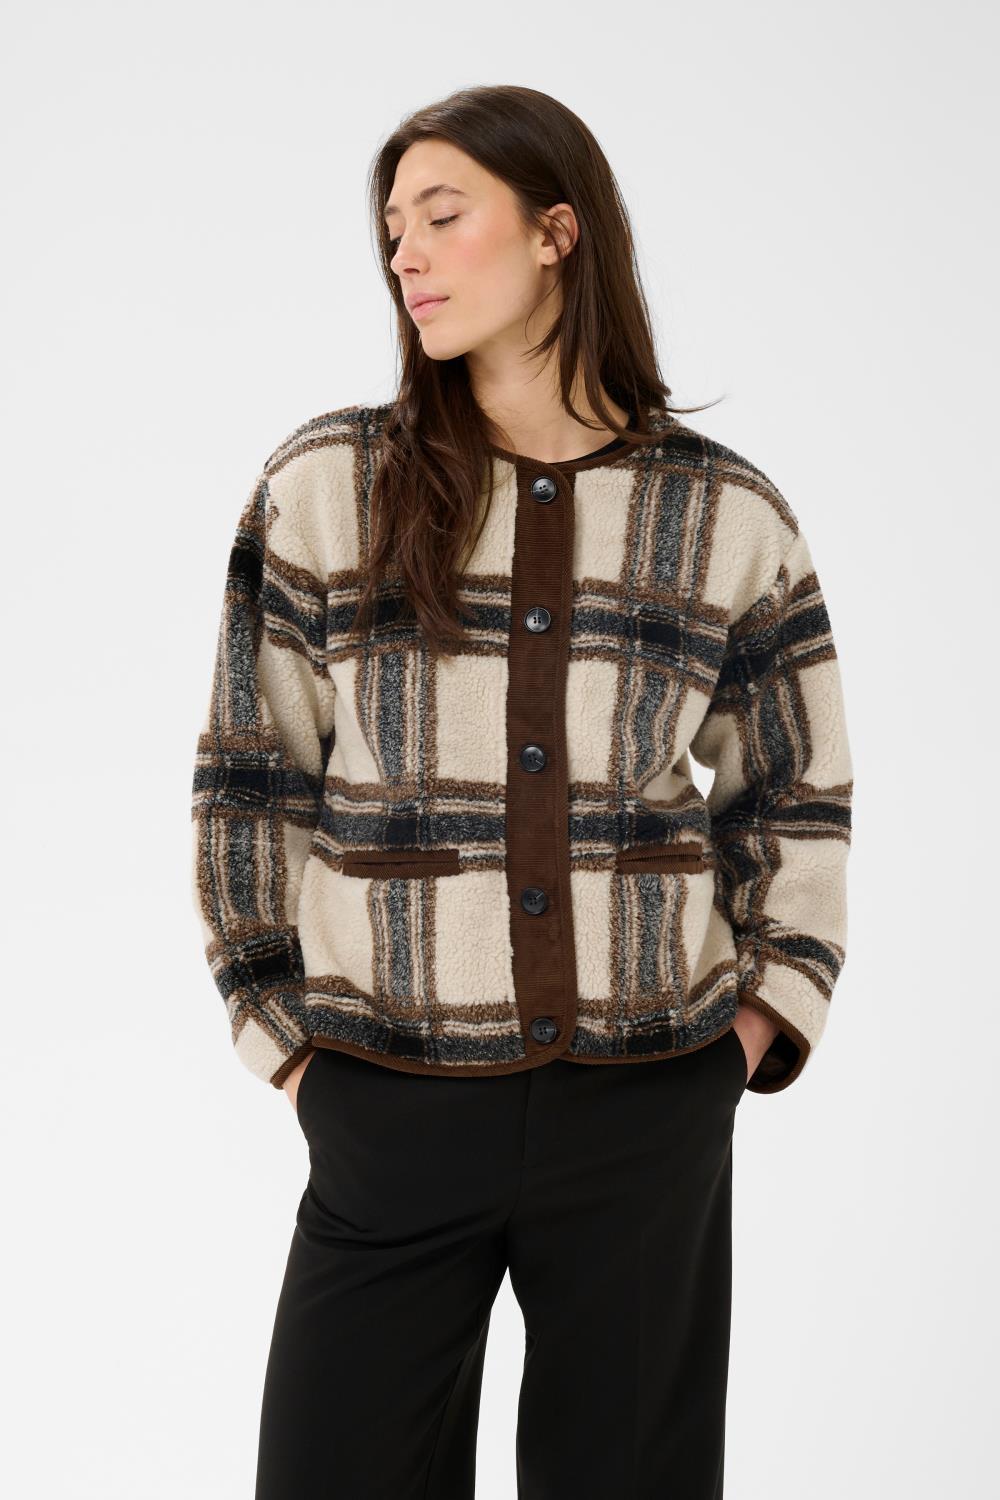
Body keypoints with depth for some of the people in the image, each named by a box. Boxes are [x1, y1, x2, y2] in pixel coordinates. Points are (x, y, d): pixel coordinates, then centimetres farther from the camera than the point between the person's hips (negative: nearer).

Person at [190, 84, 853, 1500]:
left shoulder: (731, 516, 1)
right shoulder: (326, 487, -1)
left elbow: (798, 797, 12)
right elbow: (248, 782, 4)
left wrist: (768, 1014, 4)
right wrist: (283, 1034, 1)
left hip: (651, 1115, 1)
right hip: (392, 1112, 0)